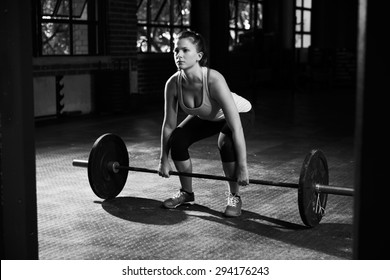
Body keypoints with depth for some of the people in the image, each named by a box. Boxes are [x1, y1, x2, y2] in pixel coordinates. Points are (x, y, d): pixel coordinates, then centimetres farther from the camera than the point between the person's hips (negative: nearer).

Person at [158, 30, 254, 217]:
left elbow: (235, 127, -39)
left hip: (239, 113, -5)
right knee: (177, 140, -17)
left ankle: (234, 197, -9)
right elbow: (169, 124, -11)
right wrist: (164, 159, -5)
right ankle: (187, 192, 7)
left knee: (226, 143, -33)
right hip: (206, 117, 5)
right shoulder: (173, 84, -25)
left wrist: (242, 167, -37)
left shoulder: (214, 81, -40)